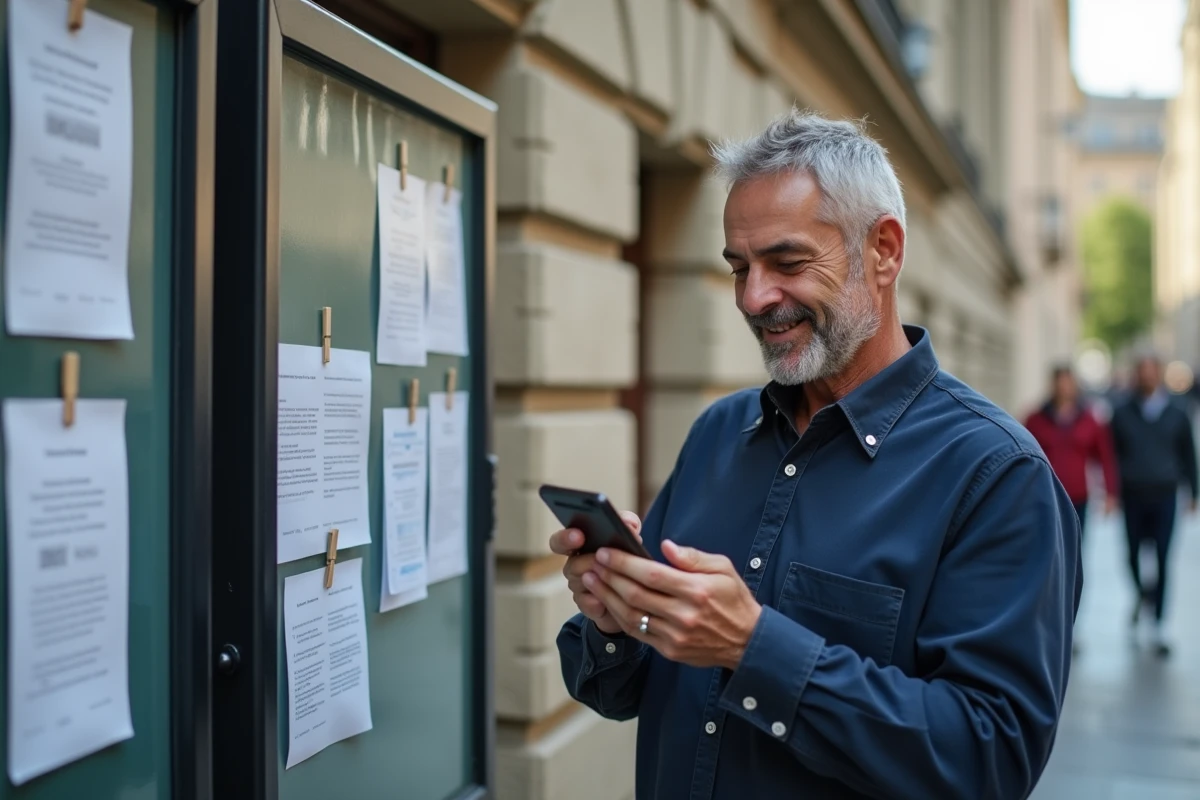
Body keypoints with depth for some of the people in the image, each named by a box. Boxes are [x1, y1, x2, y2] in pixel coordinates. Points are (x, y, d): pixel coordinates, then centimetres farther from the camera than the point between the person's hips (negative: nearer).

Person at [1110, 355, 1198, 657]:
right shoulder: (1122, 413, 2)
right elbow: (1113, 454, 5)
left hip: (1164, 496, 0)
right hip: (1133, 496, 0)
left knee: (1162, 560, -4)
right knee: (1135, 555, 6)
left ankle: (1156, 626, 2)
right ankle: (1142, 596, 37)